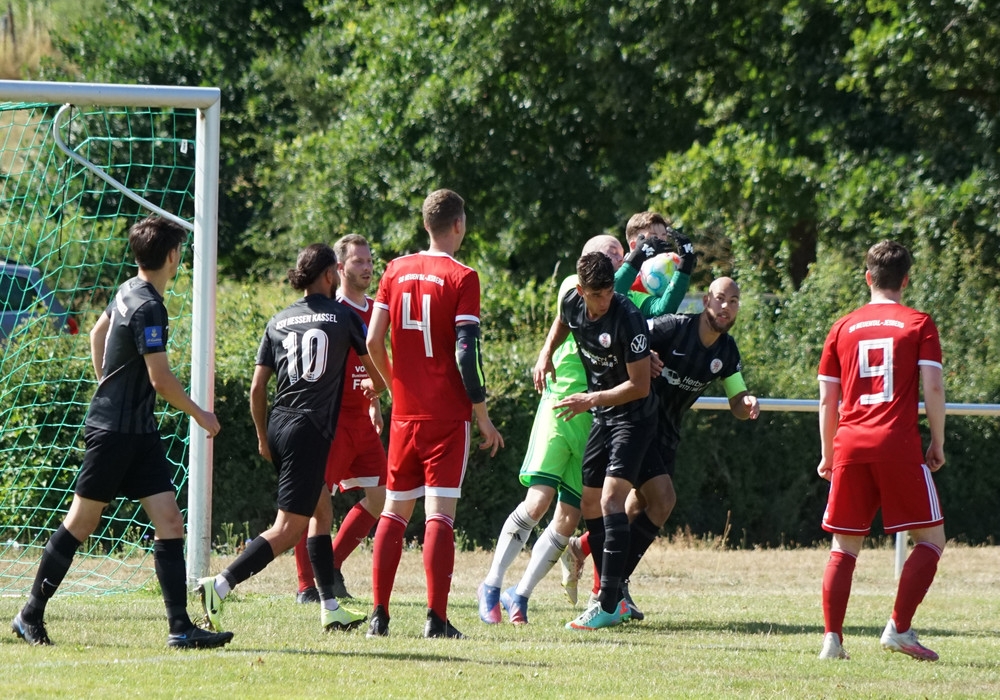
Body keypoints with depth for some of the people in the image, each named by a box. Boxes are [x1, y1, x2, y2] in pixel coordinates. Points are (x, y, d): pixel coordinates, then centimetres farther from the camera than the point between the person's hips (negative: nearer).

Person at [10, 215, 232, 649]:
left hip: (139, 433, 9)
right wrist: (199, 414, -6)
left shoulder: (129, 292, 9)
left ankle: (180, 627, -7)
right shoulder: (148, 308, -19)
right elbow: (161, 380, -20)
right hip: (114, 431, -9)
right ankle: (31, 614, 14)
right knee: (82, 521, 2)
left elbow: (97, 333, 27)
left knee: (169, 520, -2)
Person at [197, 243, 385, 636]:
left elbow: (257, 388, 8)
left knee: (322, 512, 20)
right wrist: (373, 387, 34)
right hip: (311, 431, -6)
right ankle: (221, 585, -21)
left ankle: (330, 607, 21)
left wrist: (263, 437, 21)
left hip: (278, 426, 6)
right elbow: (378, 375, 10)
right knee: (289, 530, -6)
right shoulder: (343, 317, 0)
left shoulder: (278, 322, 10)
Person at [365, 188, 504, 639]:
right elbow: (466, 353, -13)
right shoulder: (461, 278, -8)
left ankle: (379, 614, 7)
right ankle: (436, 618, -10)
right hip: (448, 415, -4)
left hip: (405, 414, 4)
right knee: (440, 513, -6)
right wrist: (483, 415, -7)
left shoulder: (396, 271, 6)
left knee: (394, 511, 11)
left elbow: (373, 341, 5)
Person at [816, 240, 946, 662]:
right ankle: (899, 629, -5)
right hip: (899, 445, -3)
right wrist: (938, 442, 4)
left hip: (851, 445, 3)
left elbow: (827, 398, 12)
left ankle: (832, 639, -1)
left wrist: (828, 454, 20)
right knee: (930, 539, 7)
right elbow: (933, 387, -6)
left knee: (845, 546, 10)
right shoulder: (918, 325, 3)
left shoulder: (843, 328, 12)